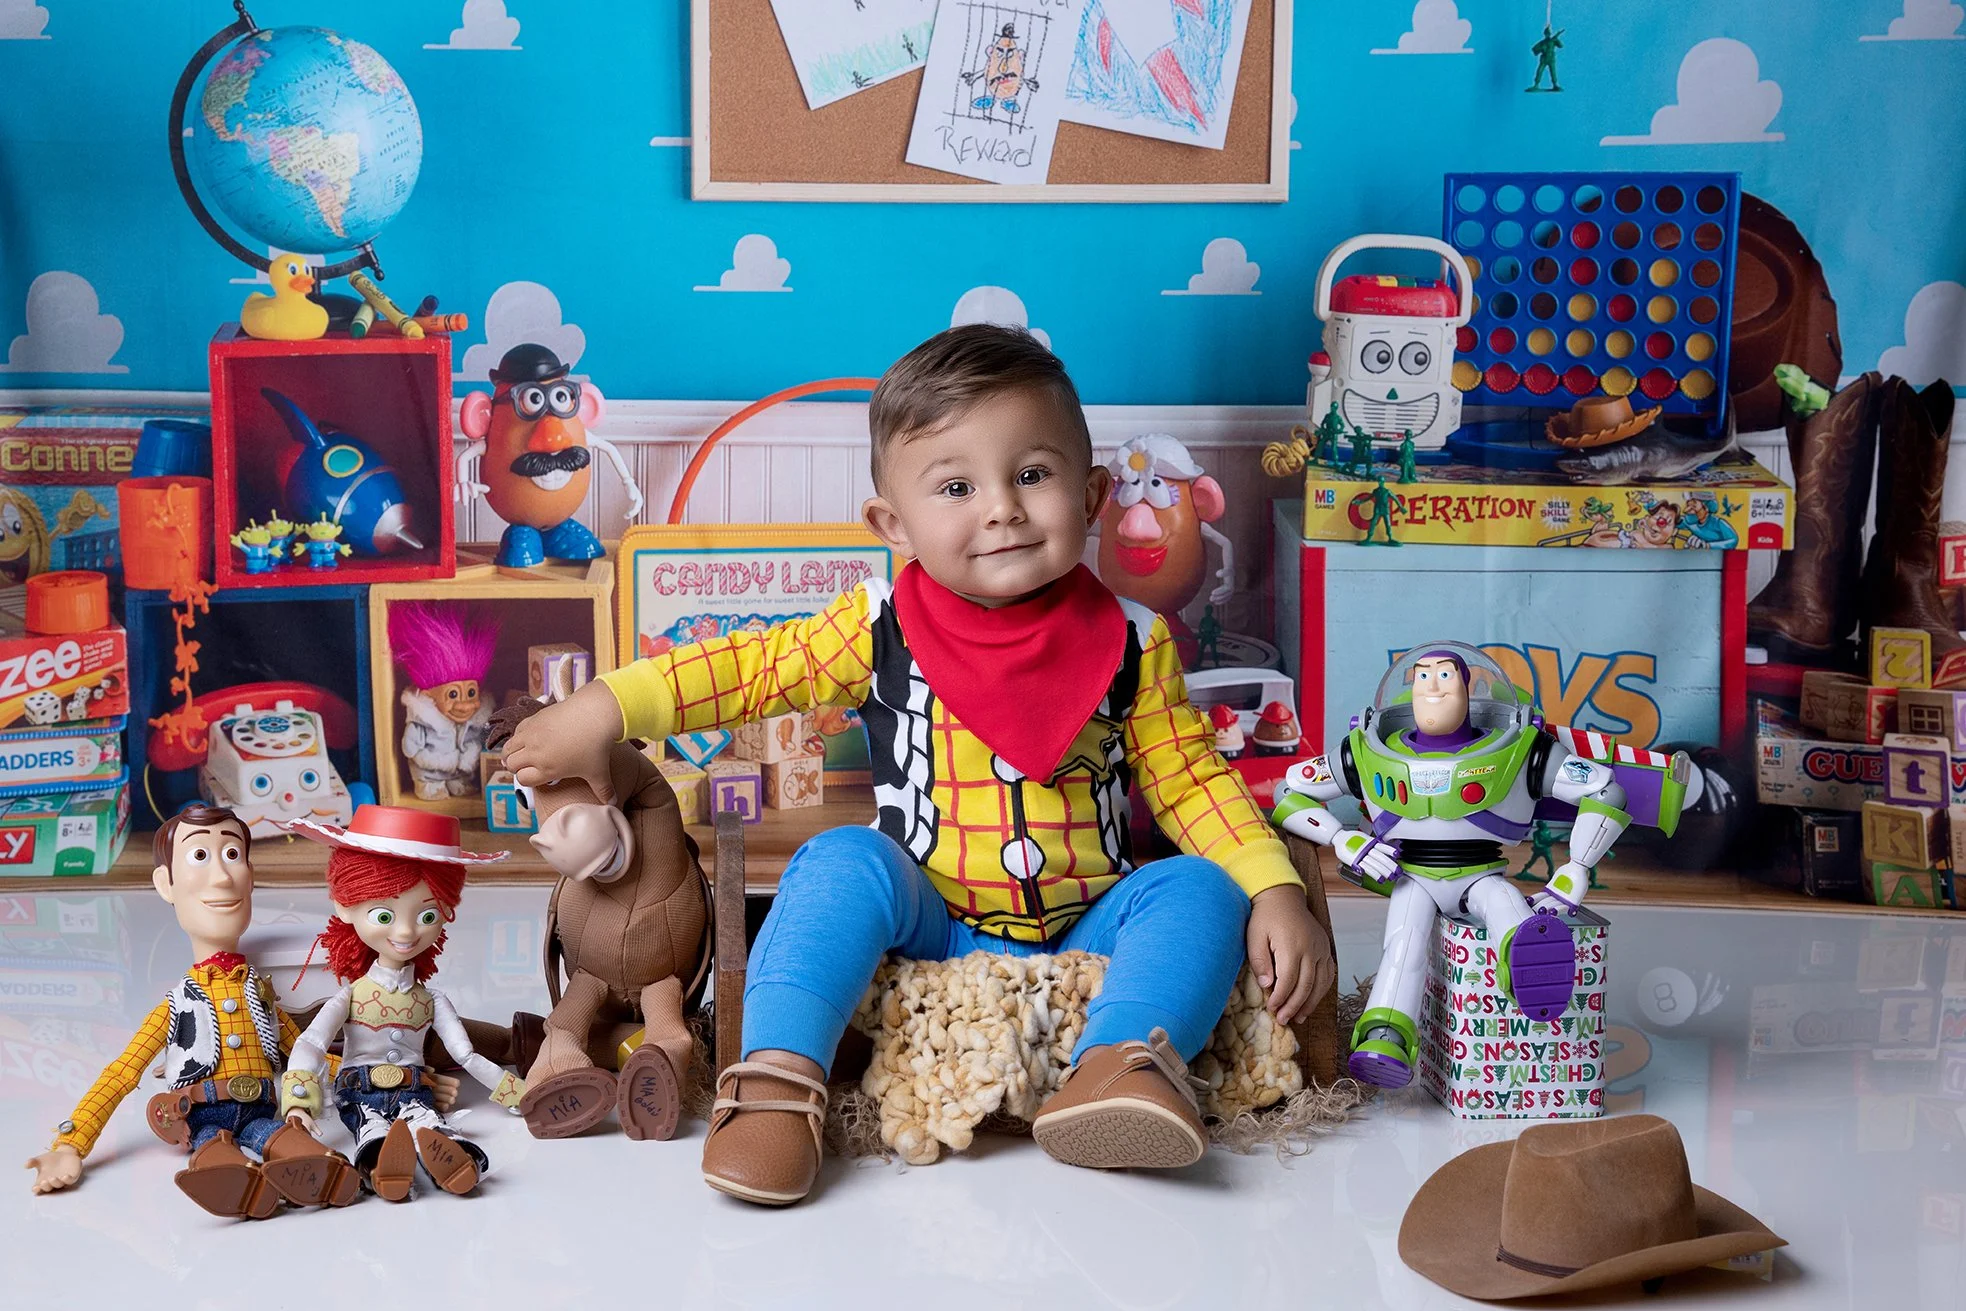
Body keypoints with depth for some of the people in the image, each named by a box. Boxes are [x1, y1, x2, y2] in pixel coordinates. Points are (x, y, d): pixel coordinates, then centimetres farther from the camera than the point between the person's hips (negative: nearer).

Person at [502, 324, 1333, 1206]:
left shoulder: (1130, 643, -2)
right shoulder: (883, 630, -3)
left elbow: (1189, 779, 2)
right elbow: (754, 668, 1)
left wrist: (1275, 891, -11)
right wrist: (605, 709, -9)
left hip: (1083, 937, 1)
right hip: (930, 931, -1)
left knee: (1197, 890, -22)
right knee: (841, 862, -26)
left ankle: (1126, 1055, -40)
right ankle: (777, 1076, -33)